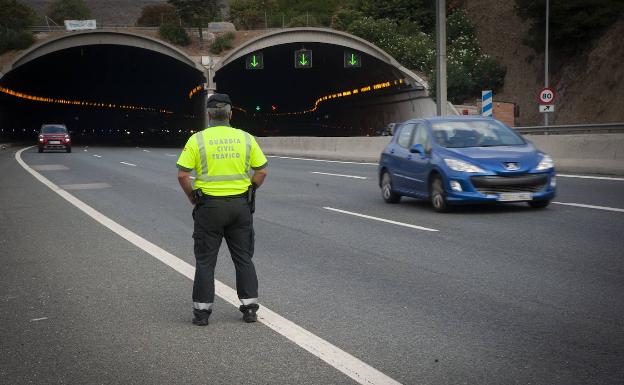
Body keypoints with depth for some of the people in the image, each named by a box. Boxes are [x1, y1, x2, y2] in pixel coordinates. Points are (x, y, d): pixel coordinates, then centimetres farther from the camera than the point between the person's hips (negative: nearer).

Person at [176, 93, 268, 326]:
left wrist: (192, 197, 5)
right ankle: (249, 307, 13)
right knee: (243, 258, 12)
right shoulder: (245, 138, 1)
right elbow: (261, 171, 2)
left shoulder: (197, 139, -6)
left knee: (205, 261, 7)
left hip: (209, 206, -2)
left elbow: (182, 175, -10)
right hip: (240, 205, 2)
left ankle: (202, 311, 11)